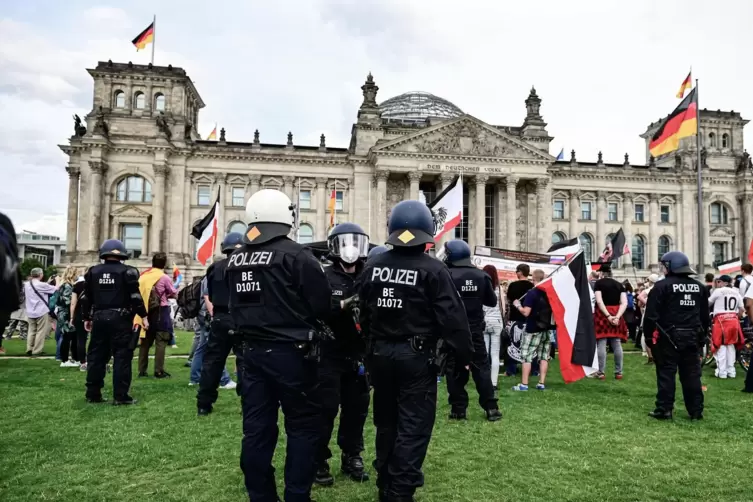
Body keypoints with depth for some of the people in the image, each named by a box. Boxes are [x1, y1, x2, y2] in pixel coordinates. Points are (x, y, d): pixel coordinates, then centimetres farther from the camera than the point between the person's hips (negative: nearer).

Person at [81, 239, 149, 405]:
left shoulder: (93, 271, 9)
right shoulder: (127, 272, -6)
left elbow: (87, 298, 12)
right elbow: (135, 297, -9)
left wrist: (87, 318, 20)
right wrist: (143, 316, -2)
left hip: (99, 318, 5)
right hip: (120, 319, -5)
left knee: (96, 356, 12)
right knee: (122, 357, -2)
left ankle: (93, 394, 17)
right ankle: (120, 396, -2)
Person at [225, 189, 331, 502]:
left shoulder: (235, 259, 7)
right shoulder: (295, 255, -15)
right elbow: (323, 306, -13)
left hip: (252, 351, 7)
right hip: (289, 352, -6)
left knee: (256, 428, 12)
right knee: (303, 426, 6)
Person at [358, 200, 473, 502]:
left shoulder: (373, 266, 4)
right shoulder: (432, 270, -12)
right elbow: (452, 318, -14)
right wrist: (464, 355, -6)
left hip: (380, 354, 6)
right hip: (416, 356, -6)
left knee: (386, 422, 19)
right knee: (413, 428, 3)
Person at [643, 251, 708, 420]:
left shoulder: (662, 286, -10)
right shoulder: (699, 287, 11)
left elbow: (651, 315, -13)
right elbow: (705, 316, 16)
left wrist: (649, 337, -5)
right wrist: (701, 337, 22)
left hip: (668, 337, -5)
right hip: (692, 337, 6)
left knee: (666, 374, 0)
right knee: (692, 375, 11)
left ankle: (664, 410, 2)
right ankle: (696, 411, 16)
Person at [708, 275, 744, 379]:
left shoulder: (718, 291, -2)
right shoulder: (736, 292, 13)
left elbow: (708, 303, 6)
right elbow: (742, 309, 13)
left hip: (721, 320, -5)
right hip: (733, 320, 5)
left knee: (721, 345, -2)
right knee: (731, 344, 13)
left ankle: (722, 371, -2)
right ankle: (731, 370, 15)